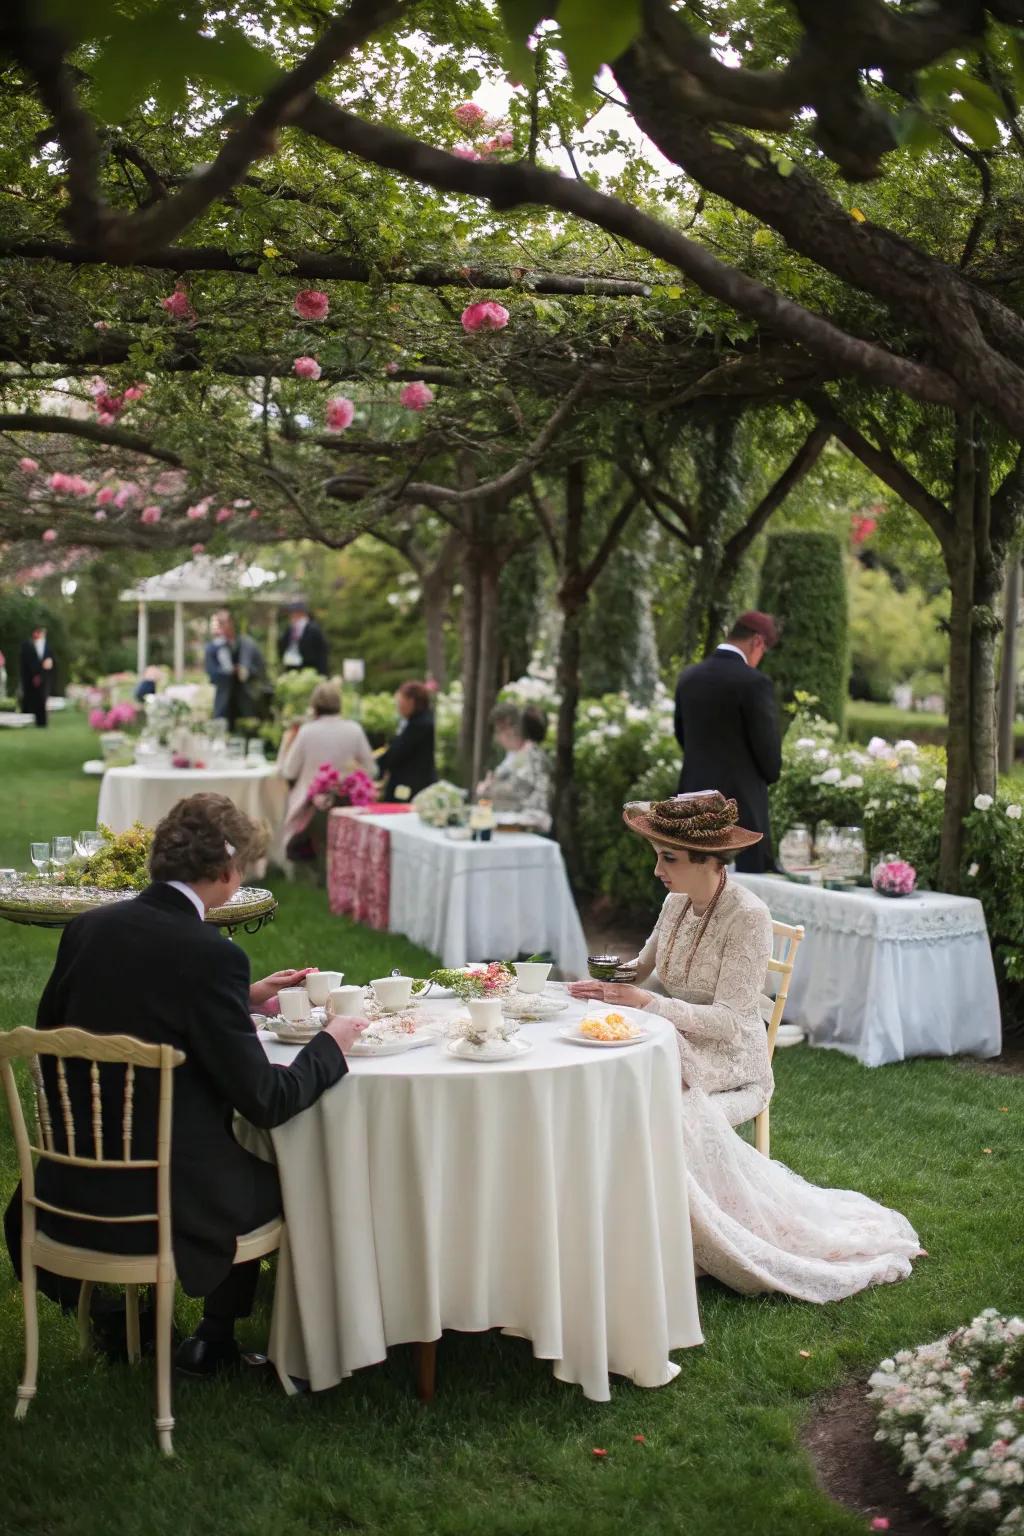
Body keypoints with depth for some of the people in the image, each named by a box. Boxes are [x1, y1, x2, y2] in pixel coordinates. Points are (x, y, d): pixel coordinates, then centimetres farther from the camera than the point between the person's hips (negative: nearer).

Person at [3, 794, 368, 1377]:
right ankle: (215, 1340, 32)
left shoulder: (89, 928, -1)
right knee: (280, 1176, 23)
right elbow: (266, 1100, -17)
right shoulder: (211, 955, -20)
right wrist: (330, 1044, 1)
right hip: (164, 1204, -6)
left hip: (71, 1189, 7)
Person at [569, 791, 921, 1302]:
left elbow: (727, 1021, -21)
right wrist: (607, 982, -2)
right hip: (681, 1049, 6)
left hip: (733, 1068, -6)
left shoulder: (748, 916, -17)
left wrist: (644, 1001, -22)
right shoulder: (677, 903, 4)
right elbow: (644, 965, 20)